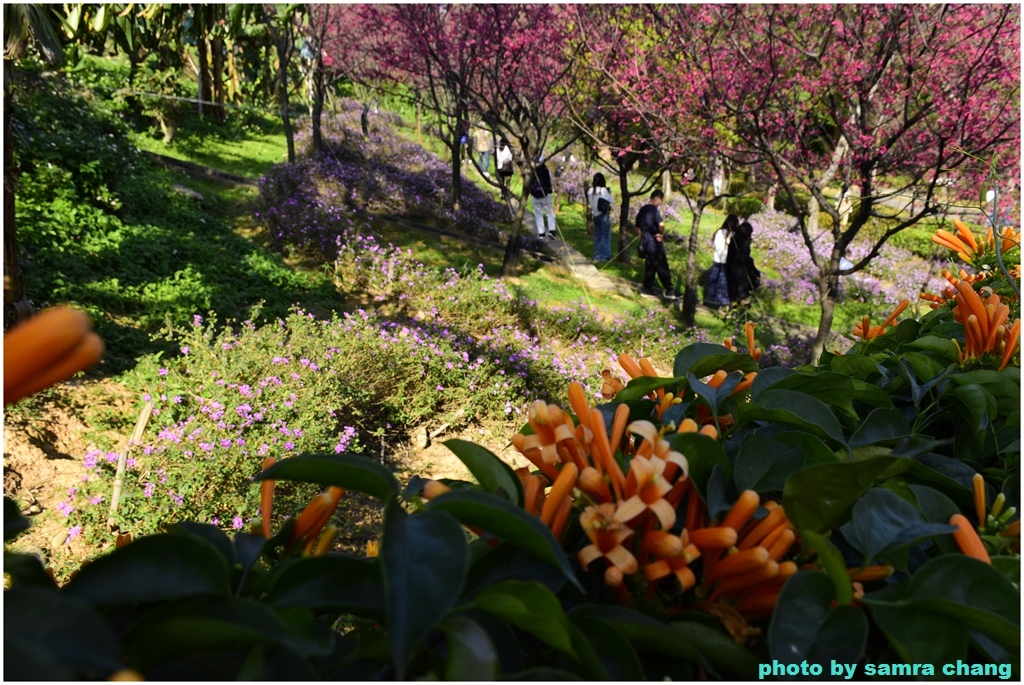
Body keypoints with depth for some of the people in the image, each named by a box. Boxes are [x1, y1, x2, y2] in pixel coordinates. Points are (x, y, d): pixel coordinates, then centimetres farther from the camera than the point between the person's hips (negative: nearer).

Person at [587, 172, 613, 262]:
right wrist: (609, 192, 2)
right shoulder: (603, 190, -15)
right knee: (605, 235, 3)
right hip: (603, 215, -6)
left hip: (595, 215, 6)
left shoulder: (591, 190, 1)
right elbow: (610, 201, -7)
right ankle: (604, 256, 5)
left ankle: (597, 256, 19)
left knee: (597, 236, 14)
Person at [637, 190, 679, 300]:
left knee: (649, 266, 15)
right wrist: (661, 233, -14)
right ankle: (669, 291, 3)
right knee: (662, 267, -2)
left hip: (645, 242, 8)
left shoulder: (642, 210, 10)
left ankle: (647, 289, 17)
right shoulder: (653, 210, -17)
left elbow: (638, 227, 20)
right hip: (654, 243, -8)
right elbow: (661, 224, -32)